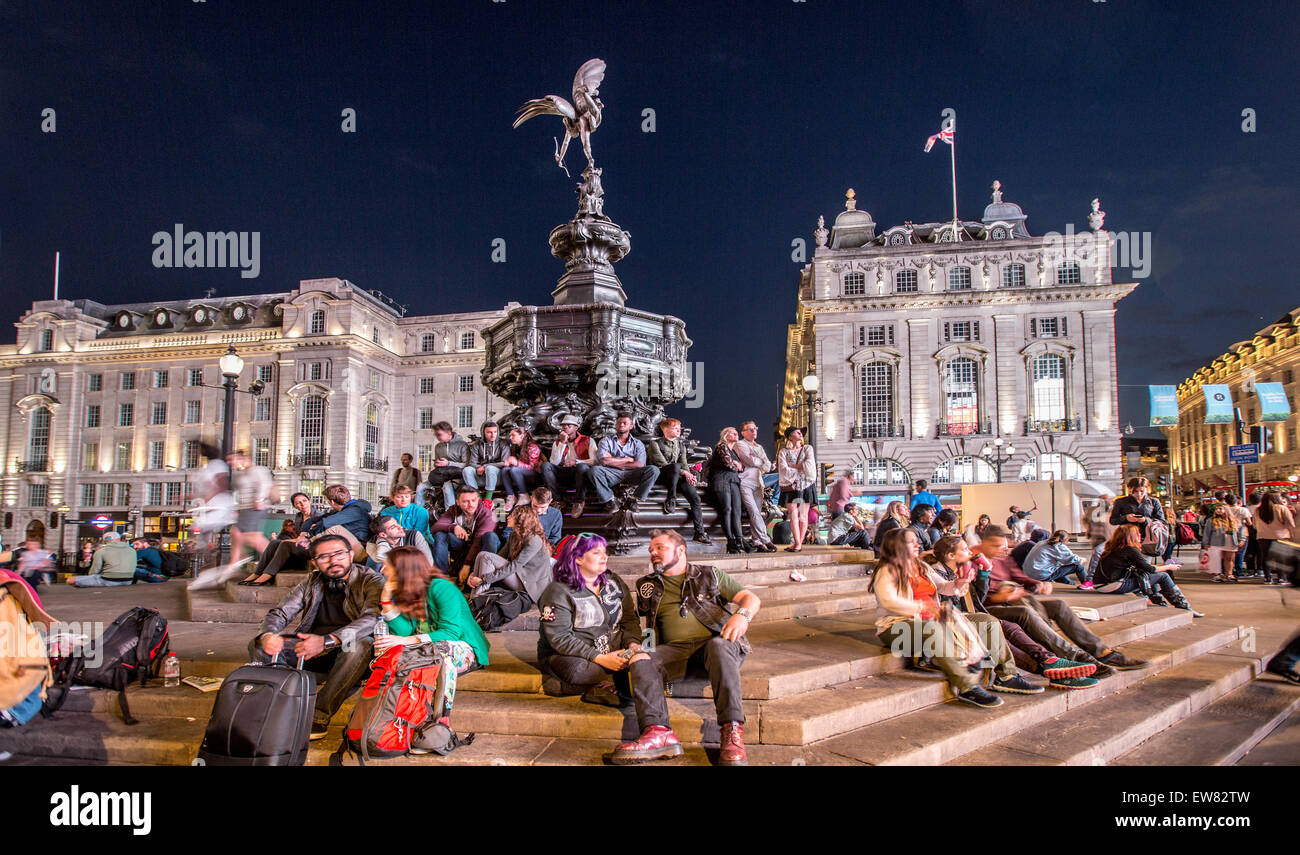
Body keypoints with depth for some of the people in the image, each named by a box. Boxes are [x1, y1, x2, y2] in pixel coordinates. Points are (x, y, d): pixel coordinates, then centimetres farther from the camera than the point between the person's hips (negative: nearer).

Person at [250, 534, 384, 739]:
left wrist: (327, 641, -41)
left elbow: (373, 618, -27)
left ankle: (321, 715, -29)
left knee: (359, 645, -39)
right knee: (258, 646, -10)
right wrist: (267, 635, -23)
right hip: (313, 653, 5)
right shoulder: (311, 583, 8)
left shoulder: (371, 581, -9)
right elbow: (279, 613, 4)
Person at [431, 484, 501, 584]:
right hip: (461, 547, 4)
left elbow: (479, 541, -28)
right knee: (440, 534, -18)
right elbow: (435, 527, -17)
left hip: (480, 549, -4)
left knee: (491, 536, -34)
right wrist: (454, 527, -37)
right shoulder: (453, 510, -6)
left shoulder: (486, 513, -21)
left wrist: (467, 565, -35)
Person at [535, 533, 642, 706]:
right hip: (569, 657, -5)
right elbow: (559, 639, -15)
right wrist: (601, 659, -23)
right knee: (577, 670, -39)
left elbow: (630, 619, 15)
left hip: (615, 653, 5)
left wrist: (633, 643, -8)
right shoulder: (558, 591, -7)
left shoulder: (614, 582, 13)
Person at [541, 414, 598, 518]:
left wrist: (575, 462, -17)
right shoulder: (557, 442, 12)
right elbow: (554, 462, -4)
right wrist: (562, 443, -8)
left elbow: (595, 461, -8)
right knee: (545, 465, -21)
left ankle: (579, 502, -22)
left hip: (580, 474, -3)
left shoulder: (587, 441, 4)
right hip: (563, 475, 3)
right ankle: (557, 500, -20)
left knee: (582, 467, -37)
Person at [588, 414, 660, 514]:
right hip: (612, 474, -1)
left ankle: (635, 499, -17)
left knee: (653, 470, -24)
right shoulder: (606, 441, 12)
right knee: (594, 470, -31)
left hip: (631, 474, 1)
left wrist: (614, 462, -5)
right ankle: (609, 501, -23)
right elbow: (604, 461, -8)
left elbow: (640, 464, -3)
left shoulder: (637, 443, 15)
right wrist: (628, 459, -1)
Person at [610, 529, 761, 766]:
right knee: (639, 661, -28)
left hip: (714, 641, -2)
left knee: (719, 646, -37)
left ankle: (732, 729, -43)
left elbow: (751, 598, 11)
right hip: (675, 648, 2)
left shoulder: (709, 575, 19)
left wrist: (742, 615, -11)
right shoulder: (647, 586, 27)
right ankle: (658, 732, -45)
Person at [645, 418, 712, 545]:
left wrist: (688, 474, -9)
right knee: (675, 466, -39)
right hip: (661, 475, -5)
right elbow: (662, 463, -9)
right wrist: (684, 473, -16)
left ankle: (700, 533, -19)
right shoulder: (655, 443, 2)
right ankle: (670, 500, -29)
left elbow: (684, 463, 15)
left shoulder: (681, 445, 23)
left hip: (678, 477, 5)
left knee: (695, 497, -19)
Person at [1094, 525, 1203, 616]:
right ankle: (1184, 608, 13)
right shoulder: (1130, 550, -10)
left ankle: (1161, 604, 32)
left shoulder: (1112, 548, 13)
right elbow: (1150, 569, -4)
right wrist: (1168, 567, 13)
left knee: (1152, 575, 26)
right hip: (1116, 587, -8)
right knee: (1162, 576, 3)